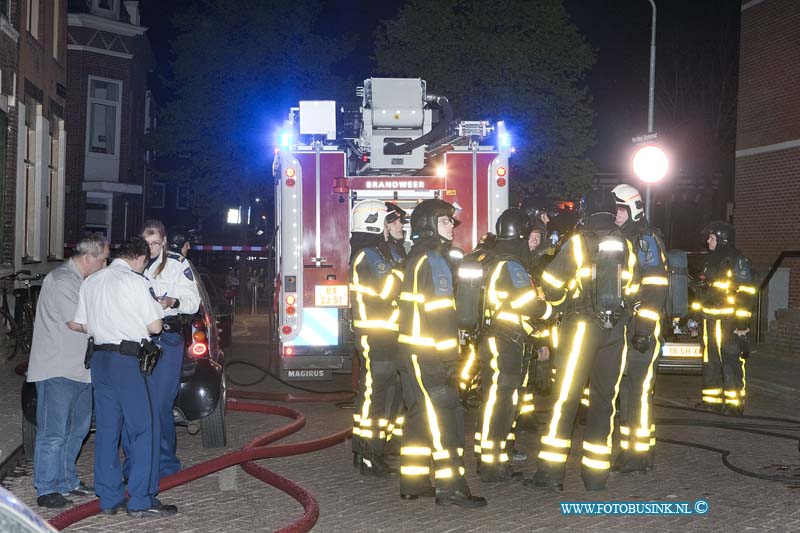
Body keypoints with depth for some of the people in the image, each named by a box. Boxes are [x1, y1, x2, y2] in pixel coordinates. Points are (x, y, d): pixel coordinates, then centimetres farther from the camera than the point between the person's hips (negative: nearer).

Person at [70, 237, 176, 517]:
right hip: (129, 360, -7)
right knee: (144, 429, -1)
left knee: (107, 429, 11)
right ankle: (141, 501, -1)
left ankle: (109, 499, 16)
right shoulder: (136, 282, -9)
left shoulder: (91, 281, 11)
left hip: (100, 358, 7)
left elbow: (76, 324, 14)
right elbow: (155, 327, -7)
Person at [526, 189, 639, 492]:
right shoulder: (626, 246, 7)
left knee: (565, 398, 0)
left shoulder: (577, 243, -5)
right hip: (616, 330, 4)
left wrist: (563, 297, 18)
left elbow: (551, 286, -2)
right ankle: (596, 474, 10)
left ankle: (551, 471, -1)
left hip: (582, 327, -3)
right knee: (604, 399, 8)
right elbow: (634, 289, 13)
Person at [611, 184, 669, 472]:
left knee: (638, 391, -7)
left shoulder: (646, 239, -8)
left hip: (640, 328, -9)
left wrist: (644, 328, -21)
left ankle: (639, 455, -2)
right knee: (624, 391, 11)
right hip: (619, 327, 9)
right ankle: (628, 450, 19)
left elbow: (655, 286, -17)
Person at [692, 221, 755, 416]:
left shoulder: (738, 260, -8)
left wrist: (743, 322, -17)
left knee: (731, 361, -7)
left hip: (728, 321, -8)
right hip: (710, 320, 8)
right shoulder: (710, 260, 17)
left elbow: (746, 294, -12)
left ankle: (734, 404, -2)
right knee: (710, 361, 12)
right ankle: (712, 400, 20)